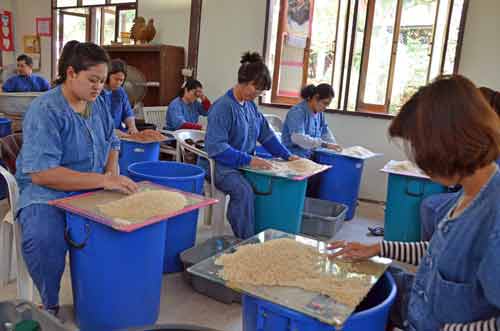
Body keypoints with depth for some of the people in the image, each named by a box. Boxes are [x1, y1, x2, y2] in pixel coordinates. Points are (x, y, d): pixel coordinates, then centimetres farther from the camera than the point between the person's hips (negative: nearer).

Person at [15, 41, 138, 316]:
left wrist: (113, 171, -3)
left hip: (94, 189, 6)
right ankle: (50, 306, -5)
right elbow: (41, 173, -25)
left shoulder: (99, 103, 6)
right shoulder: (45, 110, -16)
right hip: (47, 192, -5)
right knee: (44, 239, -35)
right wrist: (104, 180, -30)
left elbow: (112, 143, 19)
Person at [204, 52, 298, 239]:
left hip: (246, 164, 8)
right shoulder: (223, 107, -16)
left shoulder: (251, 106, 9)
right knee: (244, 190, -34)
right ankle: (246, 241, -20)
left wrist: (287, 155, 4)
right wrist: (248, 160, -26)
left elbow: (266, 134, 14)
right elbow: (216, 147, -23)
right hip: (221, 165, -7)